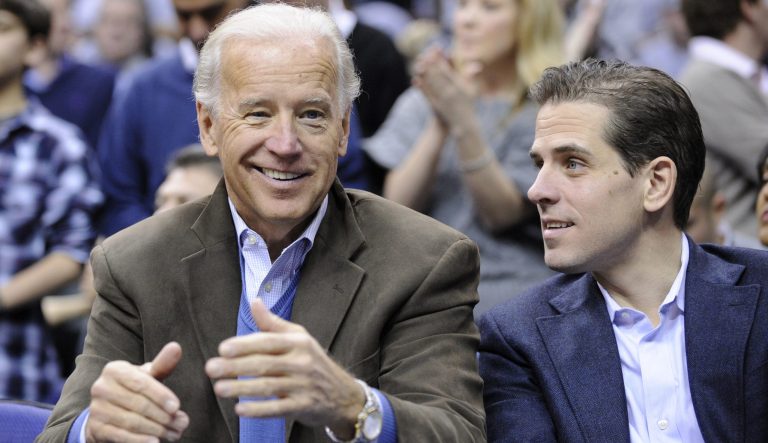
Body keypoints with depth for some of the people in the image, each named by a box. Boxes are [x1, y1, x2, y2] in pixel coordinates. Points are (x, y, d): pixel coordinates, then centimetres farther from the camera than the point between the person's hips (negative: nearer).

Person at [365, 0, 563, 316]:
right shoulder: (423, 101, 10)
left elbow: (501, 214, -9)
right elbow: (399, 206, -1)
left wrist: (463, 120, -19)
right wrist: (439, 124, -13)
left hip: (512, 279, -3)